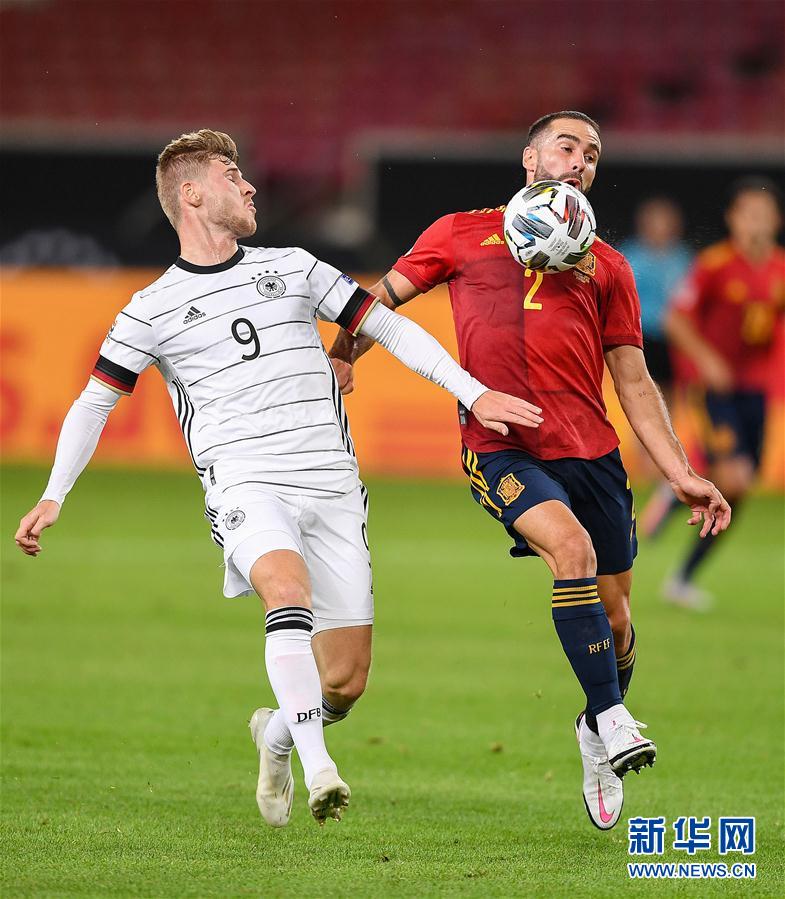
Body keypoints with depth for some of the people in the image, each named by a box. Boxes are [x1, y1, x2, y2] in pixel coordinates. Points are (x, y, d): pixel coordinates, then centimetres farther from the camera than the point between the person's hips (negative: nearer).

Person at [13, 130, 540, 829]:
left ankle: (277, 733, 31)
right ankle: (318, 769, -38)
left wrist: (476, 394, 8)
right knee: (290, 590, -35)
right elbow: (96, 401, 12)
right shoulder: (153, 309, 8)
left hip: (333, 483, 3)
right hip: (243, 481, -3)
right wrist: (54, 496, 1)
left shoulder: (293, 269, 15)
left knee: (346, 680, -2)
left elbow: (389, 327, 16)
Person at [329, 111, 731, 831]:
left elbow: (634, 381, 18)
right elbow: (383, 299, 17)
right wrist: (337, 361, -1)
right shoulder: (463, 234, 12)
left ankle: (596, 733, 33)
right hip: (501, 448, -4)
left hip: (592, 451, 4)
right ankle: (613, 719, -23)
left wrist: (680, 474, 10)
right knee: (572, 547, -30)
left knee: (615, 615, 6)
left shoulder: (606, 266, 18)